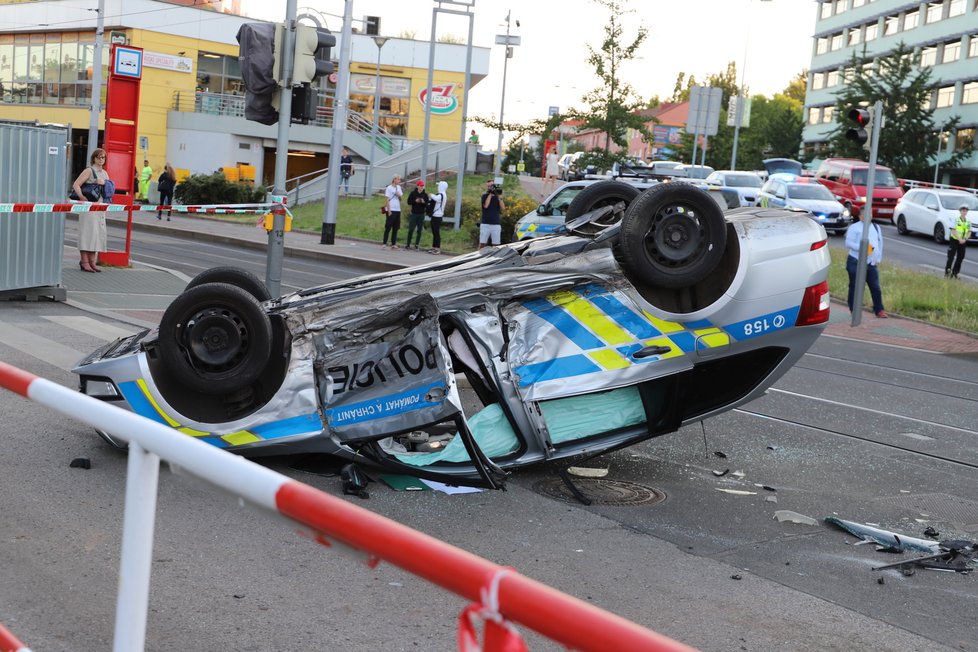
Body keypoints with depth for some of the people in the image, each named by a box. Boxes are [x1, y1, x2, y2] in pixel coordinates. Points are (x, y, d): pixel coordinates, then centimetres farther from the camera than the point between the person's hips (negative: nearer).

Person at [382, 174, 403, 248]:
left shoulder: (399, 187, 12)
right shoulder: (389, 188, -8)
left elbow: (401, 197, 20)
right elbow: (387, 200, -10)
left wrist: (399, 195, -4)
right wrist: (389, 210, -15)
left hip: (398, 210, 7)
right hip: (391, 210, -7)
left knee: (395, 228, 7)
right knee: (388, 227, -5)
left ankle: (393, 244, 10)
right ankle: (384, 243, 0)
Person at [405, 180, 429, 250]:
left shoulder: (425, 195, 3)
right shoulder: (413, 193, 0)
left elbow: (427, 205, 4)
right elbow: (408, 202, -1)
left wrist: (423, 202, -16)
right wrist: (415, 201, -15)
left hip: (421, 215, 1)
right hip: (414, 213, -1)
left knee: (419, 230, 3)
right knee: (411, 229, -2)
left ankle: (417, 244, 11)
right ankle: (408, 244, 4)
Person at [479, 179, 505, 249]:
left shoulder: (498, 196, 12)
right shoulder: (485, 196, 5)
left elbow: (503, 208, 2)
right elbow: (486, 205, -14)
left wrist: (500, 198, -8)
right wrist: (490, 194, -9)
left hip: (496, 224, 2)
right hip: (485, 224, -2)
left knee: (496, 245, 0)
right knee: (482, 244, -4)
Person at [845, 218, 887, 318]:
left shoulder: (876, 227, 19)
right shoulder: (854, 227, 0)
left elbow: (880, 244, 22)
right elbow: (848, 243, -9)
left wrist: (878, 259, 13)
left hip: (872, 264, 4)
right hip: (856, 263, -4)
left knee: (876, 287, 1)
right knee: (855, 287, 2)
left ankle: (879, 310, 6)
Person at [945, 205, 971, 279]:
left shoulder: (968, 222, 5)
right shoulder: (955, 220, -8)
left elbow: (969, 232, 6)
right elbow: (953, 231, -13)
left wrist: (965, 239, -11)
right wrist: (959, 239, -19)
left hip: (963, 242, 5)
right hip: (954, 240, -5)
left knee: (960, 258, 6)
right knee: (951, 257, -5)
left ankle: (954, 273, 14)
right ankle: (947, 271, 0)